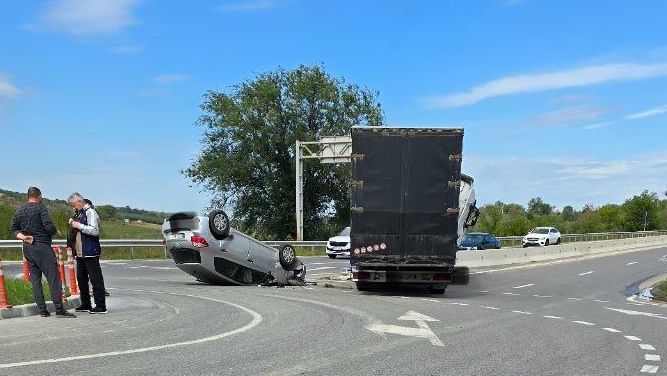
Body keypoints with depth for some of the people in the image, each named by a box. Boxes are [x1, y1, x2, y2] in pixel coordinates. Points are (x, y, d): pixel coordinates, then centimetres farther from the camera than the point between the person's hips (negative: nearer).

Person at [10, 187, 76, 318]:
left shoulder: (20, 210, 13)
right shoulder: (41, 208, -9)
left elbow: (14, 229, 13)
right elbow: (49, 227, -18)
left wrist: (23, 237, 2)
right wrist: (56, 232, 1)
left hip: (27, 248, 7)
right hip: (42, 247, -7)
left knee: (35, 279, 9)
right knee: (53, 278, -6)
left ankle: (42, 310, 10)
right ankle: (59, 310, -10)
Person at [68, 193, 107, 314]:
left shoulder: (90, 212, -12)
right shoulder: (81, 213, 16)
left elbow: (95, 231, -23)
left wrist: (79, 226, -18)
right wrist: (73, 224, 9)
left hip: (90, 253, -10)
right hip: (80, 253, 10)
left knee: (95, 279, -5)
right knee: (81, 279, 14)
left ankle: (101, 306, -1)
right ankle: (85, 304, 24)